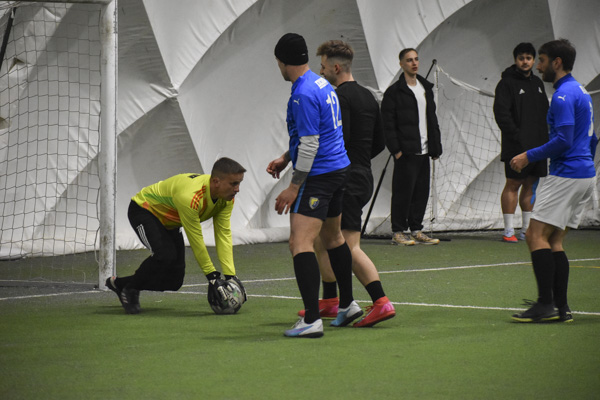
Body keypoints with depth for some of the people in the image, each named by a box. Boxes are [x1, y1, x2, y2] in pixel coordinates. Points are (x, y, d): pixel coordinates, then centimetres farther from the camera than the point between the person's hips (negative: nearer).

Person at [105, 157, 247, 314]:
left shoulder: (227, 198, -20)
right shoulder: (190, 197, -43)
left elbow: (224, 235, -18)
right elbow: (196, 241, -36)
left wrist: (230, 275, -24)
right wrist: (212, 276, -30)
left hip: (169, 222, 8)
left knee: (174, 281, 1)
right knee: (165, 255, -33)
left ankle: (119, 283, 21)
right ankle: (129, 289, -7)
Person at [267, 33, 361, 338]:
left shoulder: (303, 95, -20)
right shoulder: (321, 84, 11)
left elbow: (309, 144, -21)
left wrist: (294, 187, -17)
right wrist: (286, 158, 24)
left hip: (318, 176, -11)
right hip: (339, 168, 11)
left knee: (300, 244, -16)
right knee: (332, 237, 25)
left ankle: (312, 319, -25)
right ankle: (347, 305, 37)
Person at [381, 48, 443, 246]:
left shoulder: (426, 88, 17)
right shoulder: (394, 92, -5)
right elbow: (388, 124, -8)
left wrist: (436, 146, 16)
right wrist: (395, 149, -14)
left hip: (424, 151, 7)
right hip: (406, 152, -7)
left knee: (422, 192, 8)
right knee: (403, 192, -5)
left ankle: (416, 230, 15)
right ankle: (398, 232, 1)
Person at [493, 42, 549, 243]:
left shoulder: (538, 83, 17)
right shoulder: (507, 83, -5)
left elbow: (545, 112, 22)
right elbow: (501, 112, -13)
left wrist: (545, 137, 10)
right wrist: (516, 136, -19)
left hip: (537, 145, 7)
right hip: (516, 147, -7)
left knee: (531, 185, 8)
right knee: (513, 184, -5)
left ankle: (527, 229, 13)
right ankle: (509, 230, -4)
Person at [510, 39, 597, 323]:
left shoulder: (563, 95, -14)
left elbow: (563, 140, -21)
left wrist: (529, 156, -13)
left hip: (566, 176, -10)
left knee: (536, 235, -10)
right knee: (554, 241, 10)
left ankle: (545, 304, -14)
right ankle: (561, 307, 6)